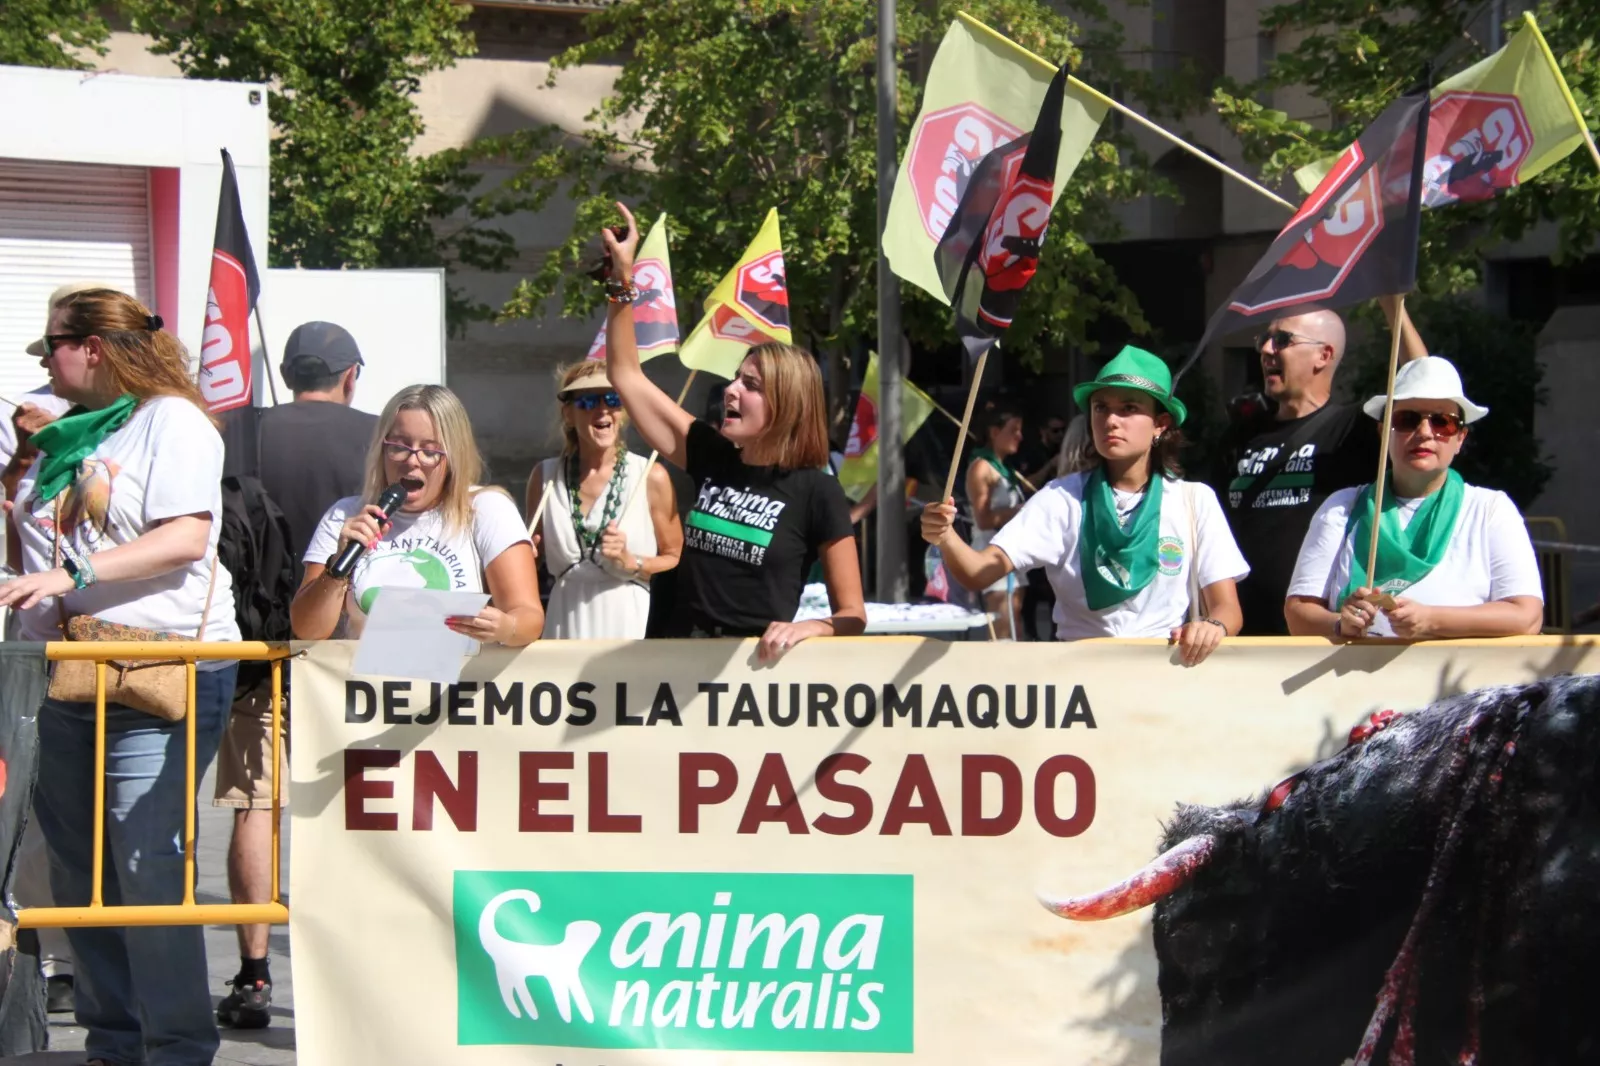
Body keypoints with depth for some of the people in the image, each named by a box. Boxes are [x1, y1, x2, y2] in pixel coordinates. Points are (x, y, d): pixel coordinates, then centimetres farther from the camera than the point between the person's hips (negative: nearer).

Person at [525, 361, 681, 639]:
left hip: (629, 623, -2)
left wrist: (631, 563, -14)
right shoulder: (545, 477, 3)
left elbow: (677, 560, 2)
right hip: (566, 625, 2)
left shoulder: (651, 478, -5)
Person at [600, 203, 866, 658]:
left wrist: (807, 628, -21)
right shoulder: (710, 458, 8)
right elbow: (627, 375, 14)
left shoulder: (816, 492, -4)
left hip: (759, 666, -4)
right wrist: (622, 280, 8)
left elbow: (852, 616, -1)